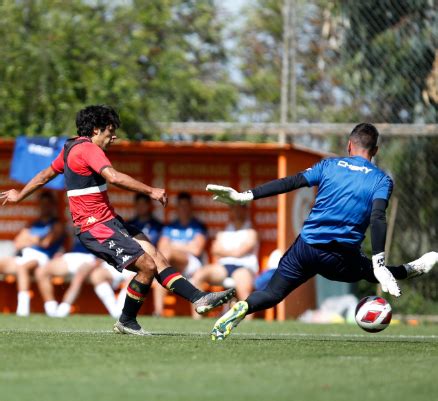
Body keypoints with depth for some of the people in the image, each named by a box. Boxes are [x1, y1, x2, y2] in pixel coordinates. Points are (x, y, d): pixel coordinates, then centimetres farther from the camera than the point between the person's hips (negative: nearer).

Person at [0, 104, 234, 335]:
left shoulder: (71, 147, 16)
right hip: (95, 227, -10)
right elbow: (113, 177, -31)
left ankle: (199, 299, -6)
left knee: (156, 256, 0)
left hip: (109, 221, 10)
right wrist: (151, 192, -27)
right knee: (148, 266, -16)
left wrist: (20, 195, 43)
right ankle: (126, 322, 0)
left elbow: (46, 174, 29)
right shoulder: (87, 148, -15)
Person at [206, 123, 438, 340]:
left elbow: (290, 183, 0)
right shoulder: (381, 180, 4)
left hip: (305, 249, 1)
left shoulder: (330, 165, 9)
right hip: (342, 260, -1)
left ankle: (242, 308, -21)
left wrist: (245, 196, 0)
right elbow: (378, 219, -12)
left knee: (271, 295, 6)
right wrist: (379, 265, -21)